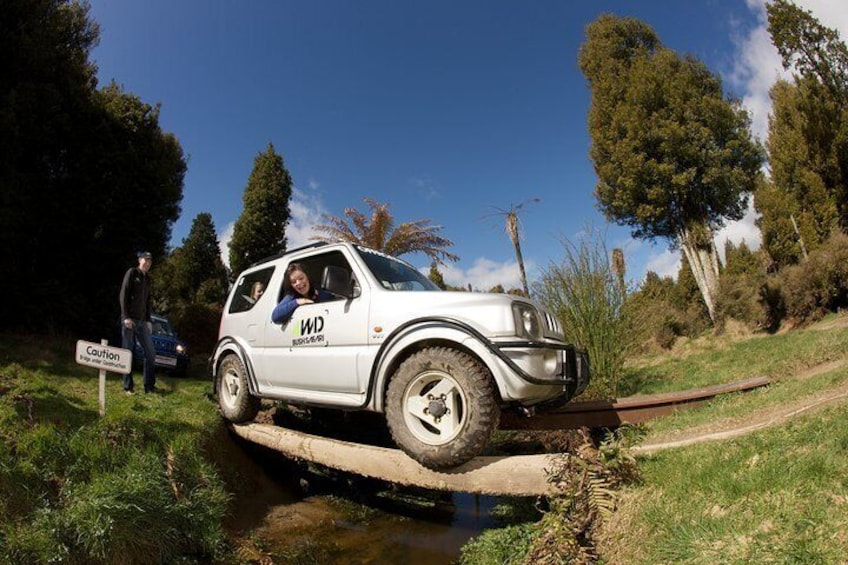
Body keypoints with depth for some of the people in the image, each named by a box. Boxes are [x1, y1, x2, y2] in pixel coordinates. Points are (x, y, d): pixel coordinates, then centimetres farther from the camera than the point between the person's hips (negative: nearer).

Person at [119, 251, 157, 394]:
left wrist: (148, 320, 10)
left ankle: (149, 385, 8)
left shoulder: (148, 279, 17)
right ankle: (128, 387, 7)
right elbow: (123, 294, -9)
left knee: (150, 352, 2)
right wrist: (126, 317, -16)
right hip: (129, 319, -6)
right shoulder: (132, 272, -2)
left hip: (142, 321, 6)